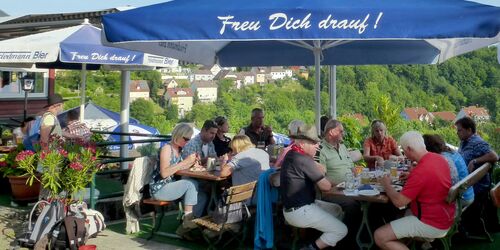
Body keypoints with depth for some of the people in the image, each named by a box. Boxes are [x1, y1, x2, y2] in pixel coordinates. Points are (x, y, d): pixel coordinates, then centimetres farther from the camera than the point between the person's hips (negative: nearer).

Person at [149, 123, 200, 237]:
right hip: (159, 188, -8)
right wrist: (185, 161, -24)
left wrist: (191, 162, -1)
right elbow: (164, 173, -23)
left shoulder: (178, 150, 12)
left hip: (170, 187, 8)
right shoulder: (166, 149, -13)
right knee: (190, 184, -23)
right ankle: (187, 220, -17)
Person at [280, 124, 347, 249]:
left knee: (337, 209, 21)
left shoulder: (292, 154, 9)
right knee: (341, 230, -7)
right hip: (300, 211, -11)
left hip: (294, 206, 11)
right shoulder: (304, 160, -22)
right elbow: (326, 186, -15)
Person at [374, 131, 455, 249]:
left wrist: (386, 185, -5)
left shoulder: (420, 171, -27)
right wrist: (410, 176, 11)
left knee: (380, 236, -12)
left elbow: (399, 201, -22)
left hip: (433, 224, -9)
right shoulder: (439, 158, 0)